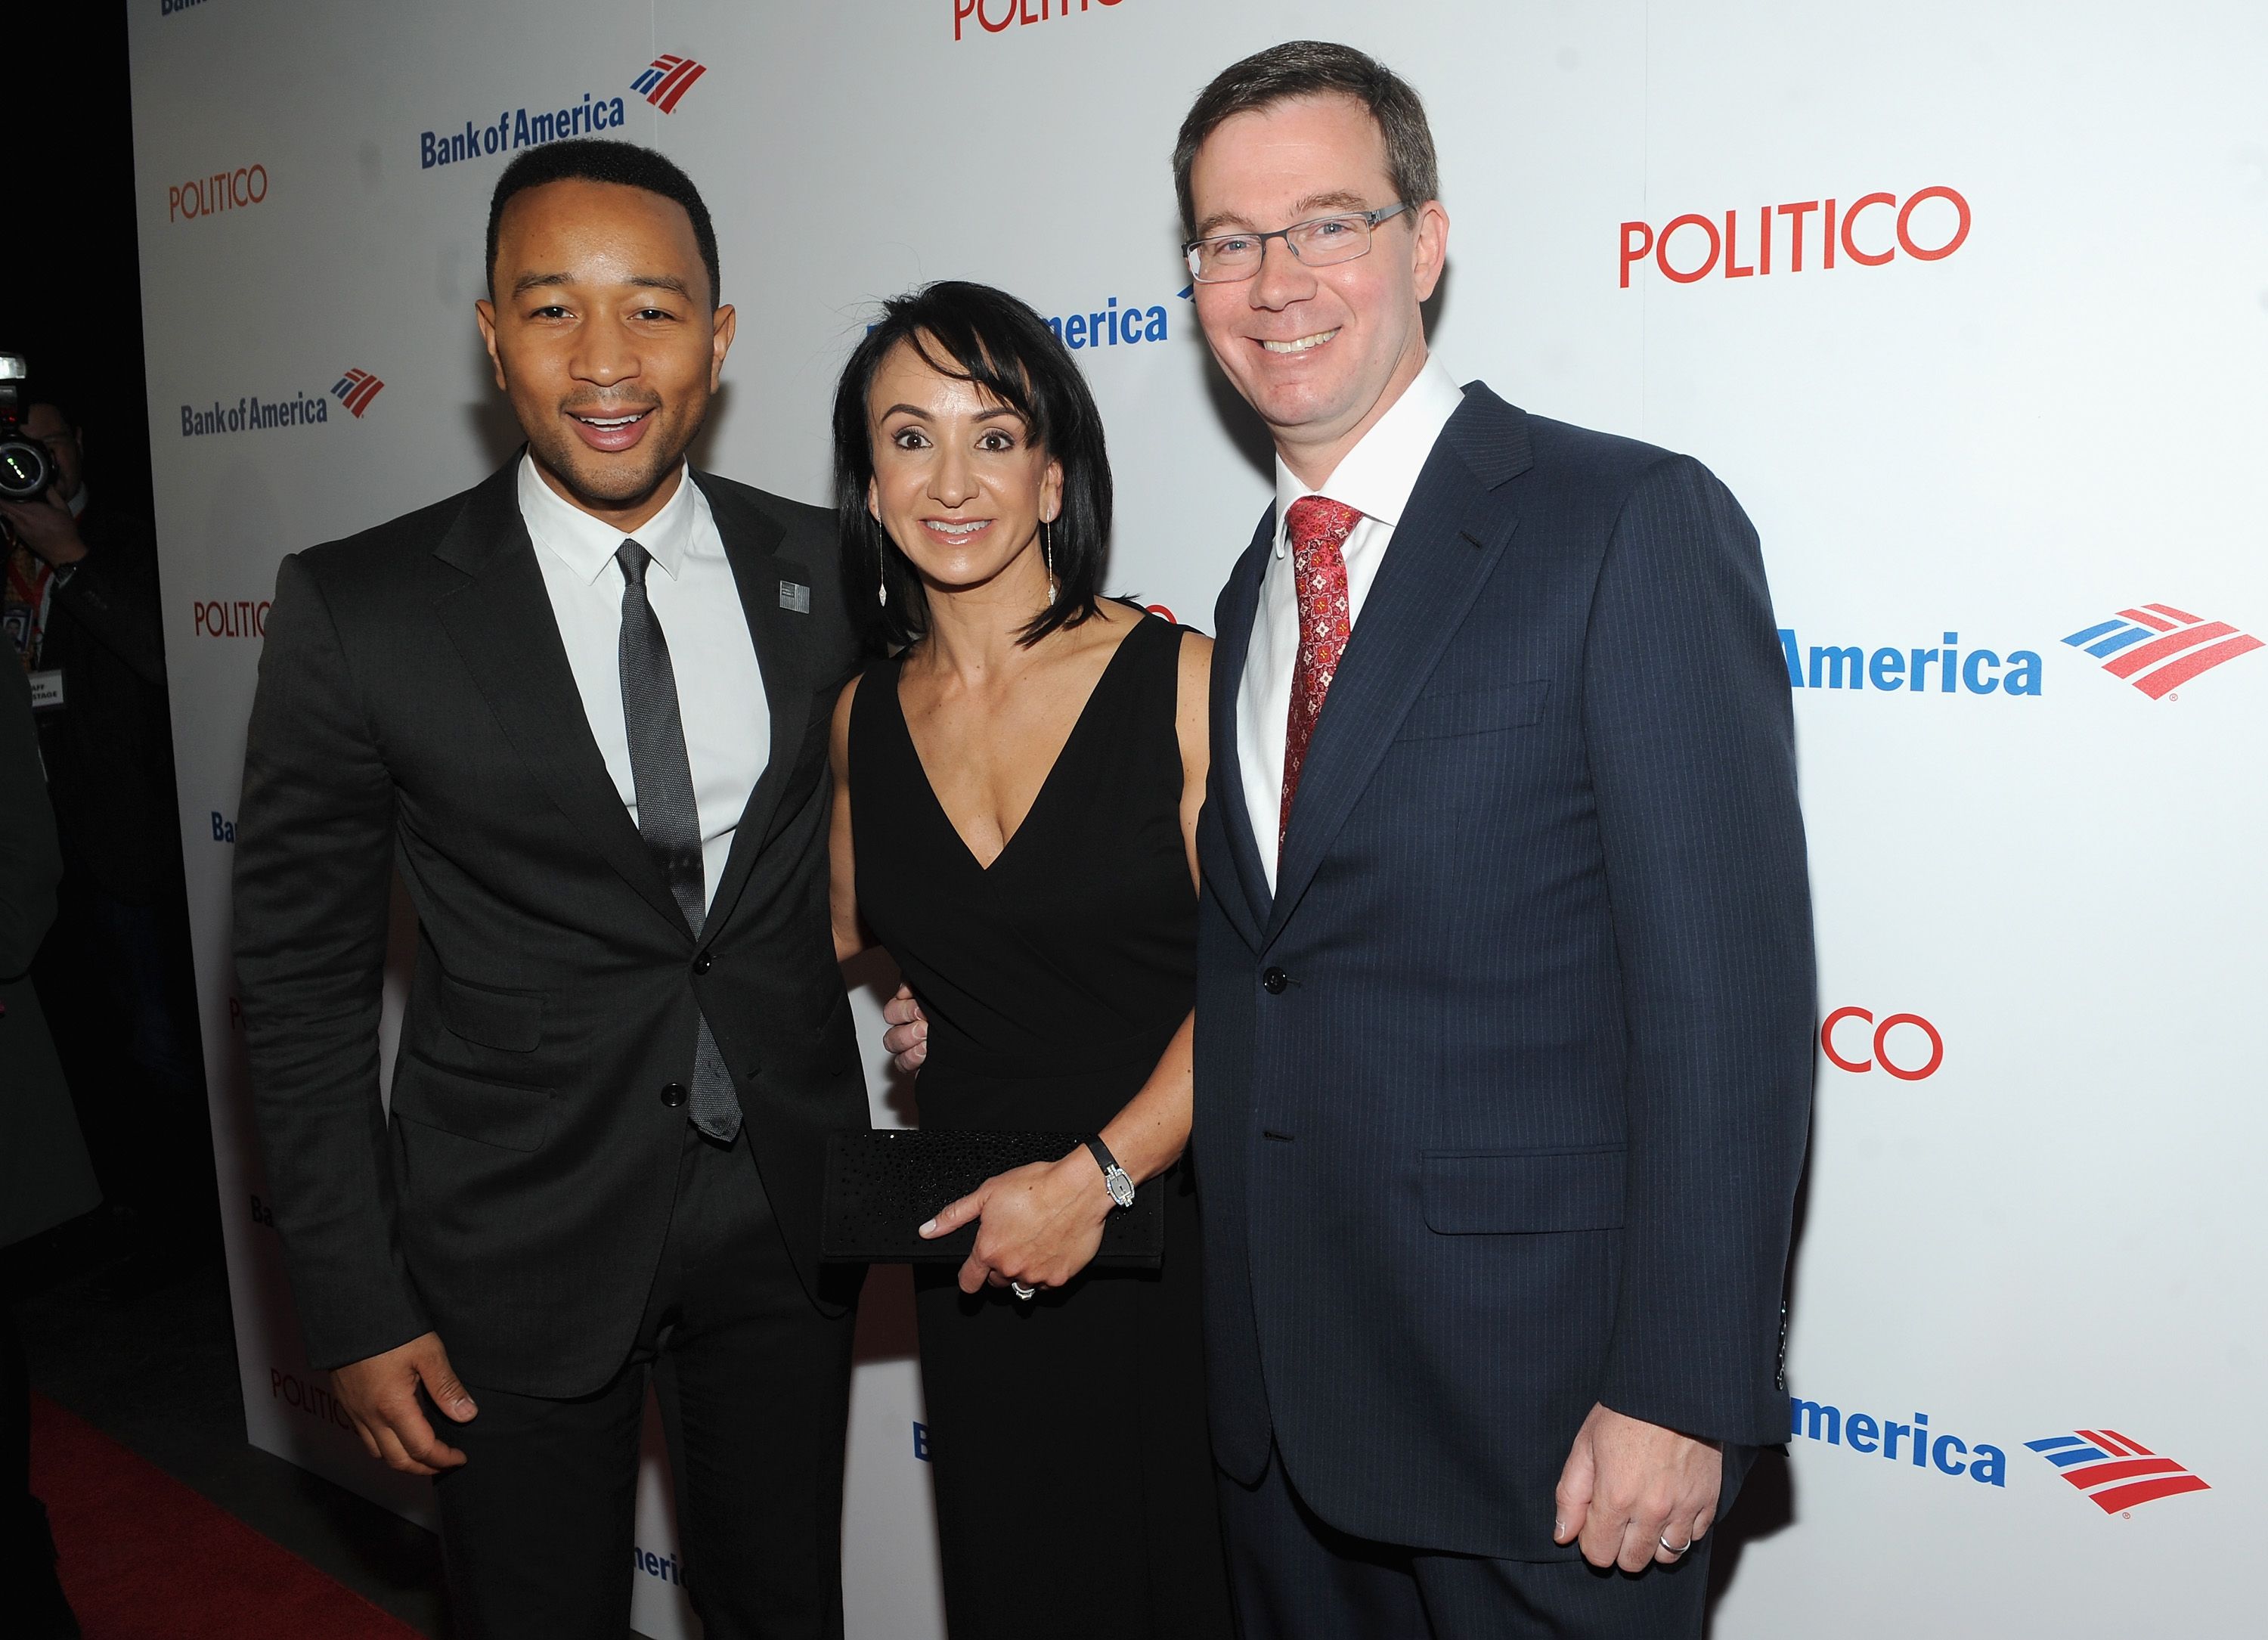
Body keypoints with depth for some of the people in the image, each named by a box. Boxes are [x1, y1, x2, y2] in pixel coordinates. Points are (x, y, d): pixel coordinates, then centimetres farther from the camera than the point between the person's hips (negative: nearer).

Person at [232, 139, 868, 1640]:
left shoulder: (830, 570, -3)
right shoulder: (358, 612, -10)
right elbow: (303, 984, -5)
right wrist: (358, 1309, -6)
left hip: (788, 1219, 3)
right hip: (520, 1247, -2)